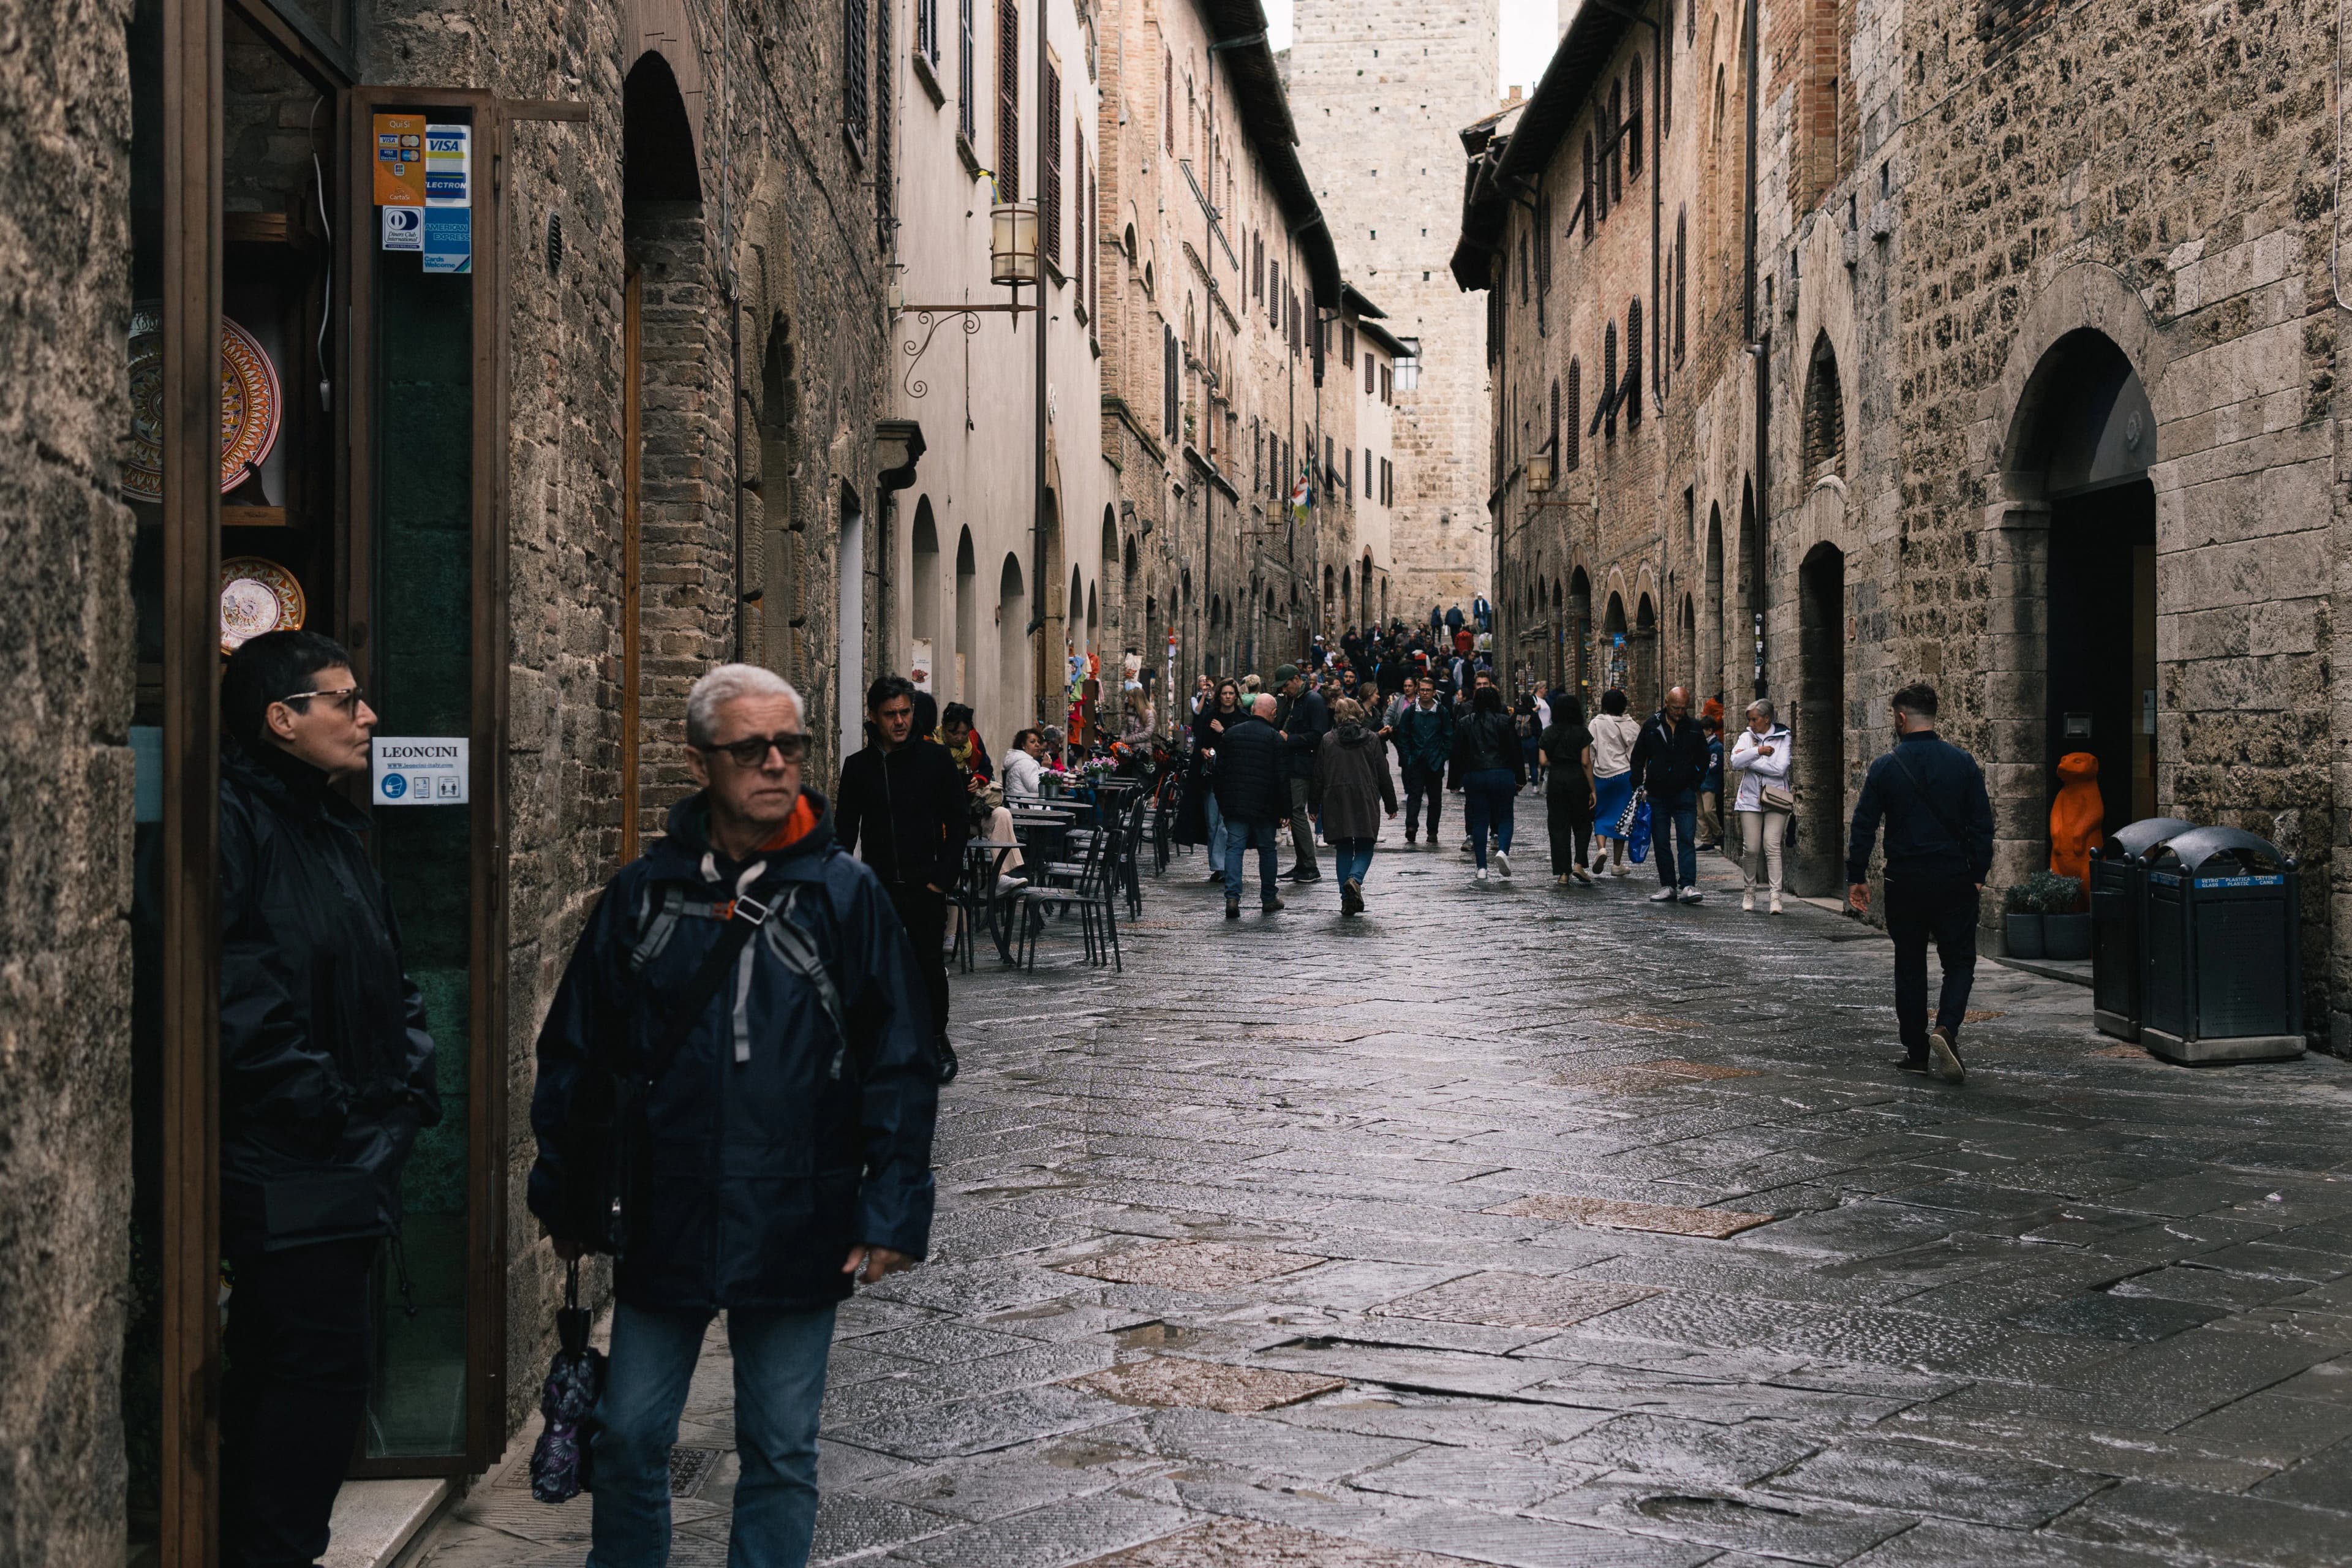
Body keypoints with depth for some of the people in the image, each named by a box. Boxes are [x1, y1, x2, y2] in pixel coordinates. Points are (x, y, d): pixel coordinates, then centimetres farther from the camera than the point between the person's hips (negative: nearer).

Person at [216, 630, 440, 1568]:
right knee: (324, 1361, -7)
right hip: (286, 1163, -10)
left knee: (276, 1365, 16)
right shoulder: (232, 820, -14)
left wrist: (410, 1085, 8)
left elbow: (389, 980, 22)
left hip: (354, 1154, 10)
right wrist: (328, 1109, -20)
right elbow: (235, 996, -23)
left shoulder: (333, 828, 17)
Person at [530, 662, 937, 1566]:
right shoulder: (644, 893, 0)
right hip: (664, 1224, 2)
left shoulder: (845, 894, -4)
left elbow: (900, 1066, -3)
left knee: (781, 1454, 10)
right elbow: (575, 1054, 8)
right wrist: (567, 1200, 9)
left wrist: (892, 1212, -8)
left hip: (798, 1230, -1)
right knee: (628, 1440, 11)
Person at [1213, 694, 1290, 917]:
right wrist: (1284, 811, -1)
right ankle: (1268, 899, 18)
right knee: (1267, 850, 11)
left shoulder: (1231, 733, 5)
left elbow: (1220, 771, 10)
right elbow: (1282, 778, -7)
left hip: (1235, 806, 2)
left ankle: (1232, 896, -15)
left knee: (1234, 848, 0)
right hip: (1264, 807, -2)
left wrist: (1222, 803, 17)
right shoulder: (1275, 739, -7)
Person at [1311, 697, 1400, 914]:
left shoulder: (1328, 741, 2)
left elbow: (1319, 776, 3)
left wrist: (1314, 805, 11)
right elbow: (1383, 774, 4)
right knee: (1364, 848, 7)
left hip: (1336, 802, 1)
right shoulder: (1372, 739, 2)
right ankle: (1355, 879, -23)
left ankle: (1347, 899, 4)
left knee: (1344, 849, 8)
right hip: (1366, 802, -1)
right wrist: (1391, 804, 11)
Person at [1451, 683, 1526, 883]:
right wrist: (1520, 779, 4)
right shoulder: (1505, 721, -1)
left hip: (1474, 776, 2)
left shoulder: (1466, 723, 5)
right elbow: (1516, 751, -2)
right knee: (1504, 817, 9)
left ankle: (1481, 868, 2)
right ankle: (1503, 850, -18)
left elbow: (1458, 753, 6)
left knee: (1479, 821, 5)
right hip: (1502, 775, -2)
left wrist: (1458, 778, 12)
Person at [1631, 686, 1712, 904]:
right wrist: (1640, 786, 4)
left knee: (1687, 840, -10)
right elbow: (1638, 757, 10)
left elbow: (1703, 759, 13)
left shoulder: (1694, 728, 3)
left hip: (1684, 794, -1)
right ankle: (1668, 886, 12)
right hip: (1658, 796, 1)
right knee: (1662, 843, 5)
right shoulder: (1652, 725, 2)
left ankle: (1687, 886, -14)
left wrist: (1694, 784, 4)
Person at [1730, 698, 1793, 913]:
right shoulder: (1747, 737, 9)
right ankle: (1749, 891, 15)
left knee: (1772, 845, -12)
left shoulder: (1783, 738, 1)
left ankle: (1776, 895, -13)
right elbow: (1736, 761, -8)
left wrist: (1749, 760, -9)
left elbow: (1780, 768, -12)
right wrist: (1758, 752, -20)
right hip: (1750, 797, 2)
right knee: (1750, 847, -1)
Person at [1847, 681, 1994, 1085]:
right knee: (1960, 961, 9)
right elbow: (1982, 824, -1)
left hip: (1905, 881, 0)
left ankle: (1917, 1052, 15)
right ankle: (1946, 1028, -15)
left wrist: (1857, 878, 5)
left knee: (1910, 966, 12)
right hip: (1955, 880, 0)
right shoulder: (1963, 763, -2)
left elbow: (1863, 826, -3)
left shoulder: (1885, 767, -4)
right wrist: (1978, 874, 8)